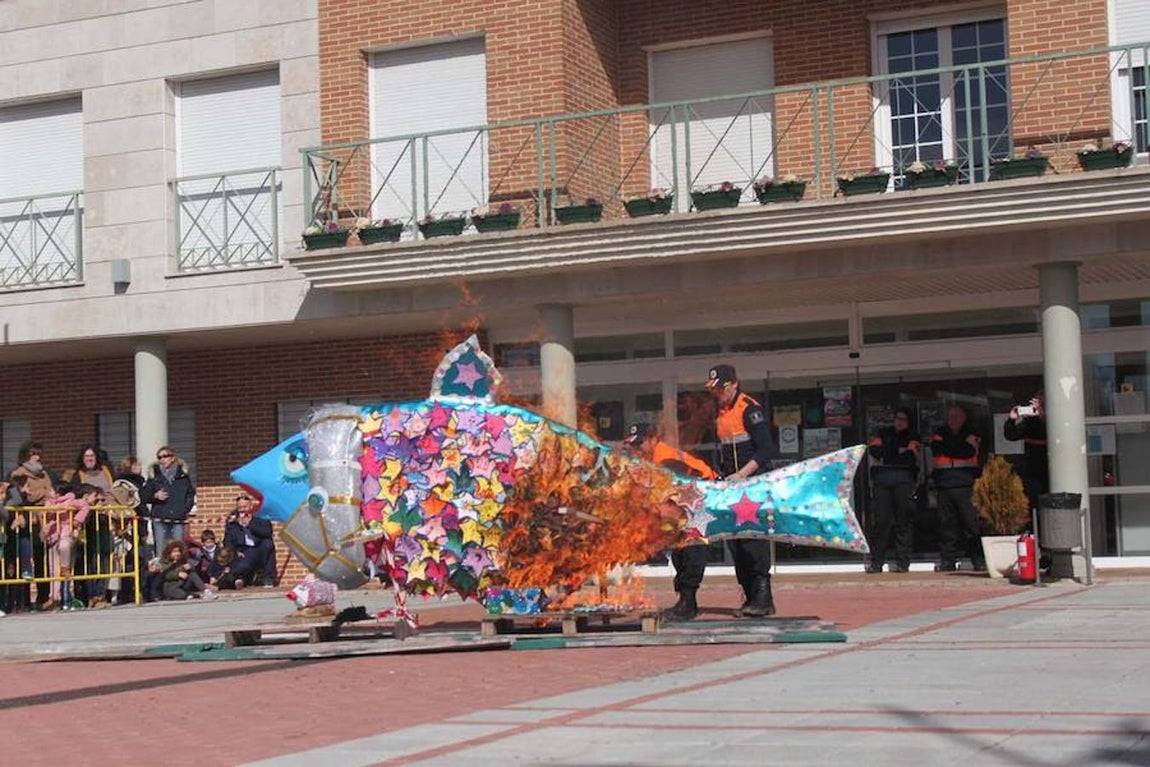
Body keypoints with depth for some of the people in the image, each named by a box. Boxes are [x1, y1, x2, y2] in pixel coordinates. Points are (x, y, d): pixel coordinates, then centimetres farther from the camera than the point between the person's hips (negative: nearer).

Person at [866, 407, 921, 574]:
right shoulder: (884, 433, 22)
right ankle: (876, 562, -5)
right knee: (881, 519, -5)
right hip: (882, 478, 1)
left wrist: (885, 455, 2)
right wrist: (898, 451, -2)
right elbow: (873, 449, 6)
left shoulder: (913, 436, 15)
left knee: (904, 520, -4)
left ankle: (902, 561, -2)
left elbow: (911, 456, -3)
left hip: (903, 479, -1)